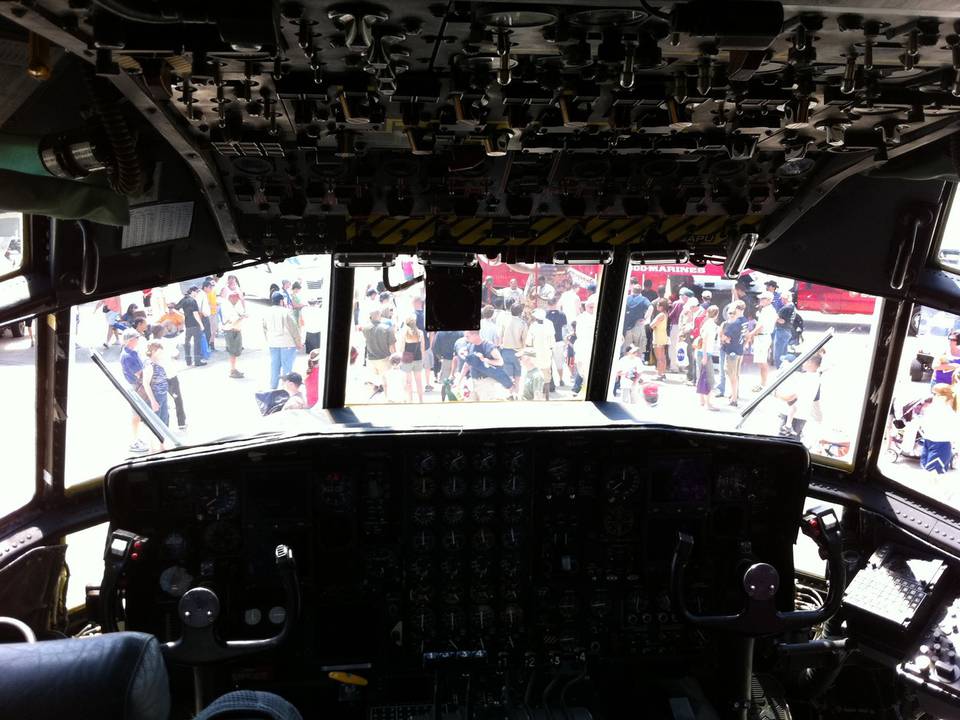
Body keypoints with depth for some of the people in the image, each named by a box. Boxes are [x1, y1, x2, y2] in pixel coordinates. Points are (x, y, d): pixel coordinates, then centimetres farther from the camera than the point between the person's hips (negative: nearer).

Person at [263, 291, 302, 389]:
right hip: (287, 343, -5)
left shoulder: (267, 312, 3)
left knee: (274, 365, 14)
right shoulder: (285, 312, -13)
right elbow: (293, 328, -10)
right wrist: (298, 342, -1)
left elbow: (265, 329, 11)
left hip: (273, 344, 5)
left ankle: (273, 387, 20)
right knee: (287, 366, 1)